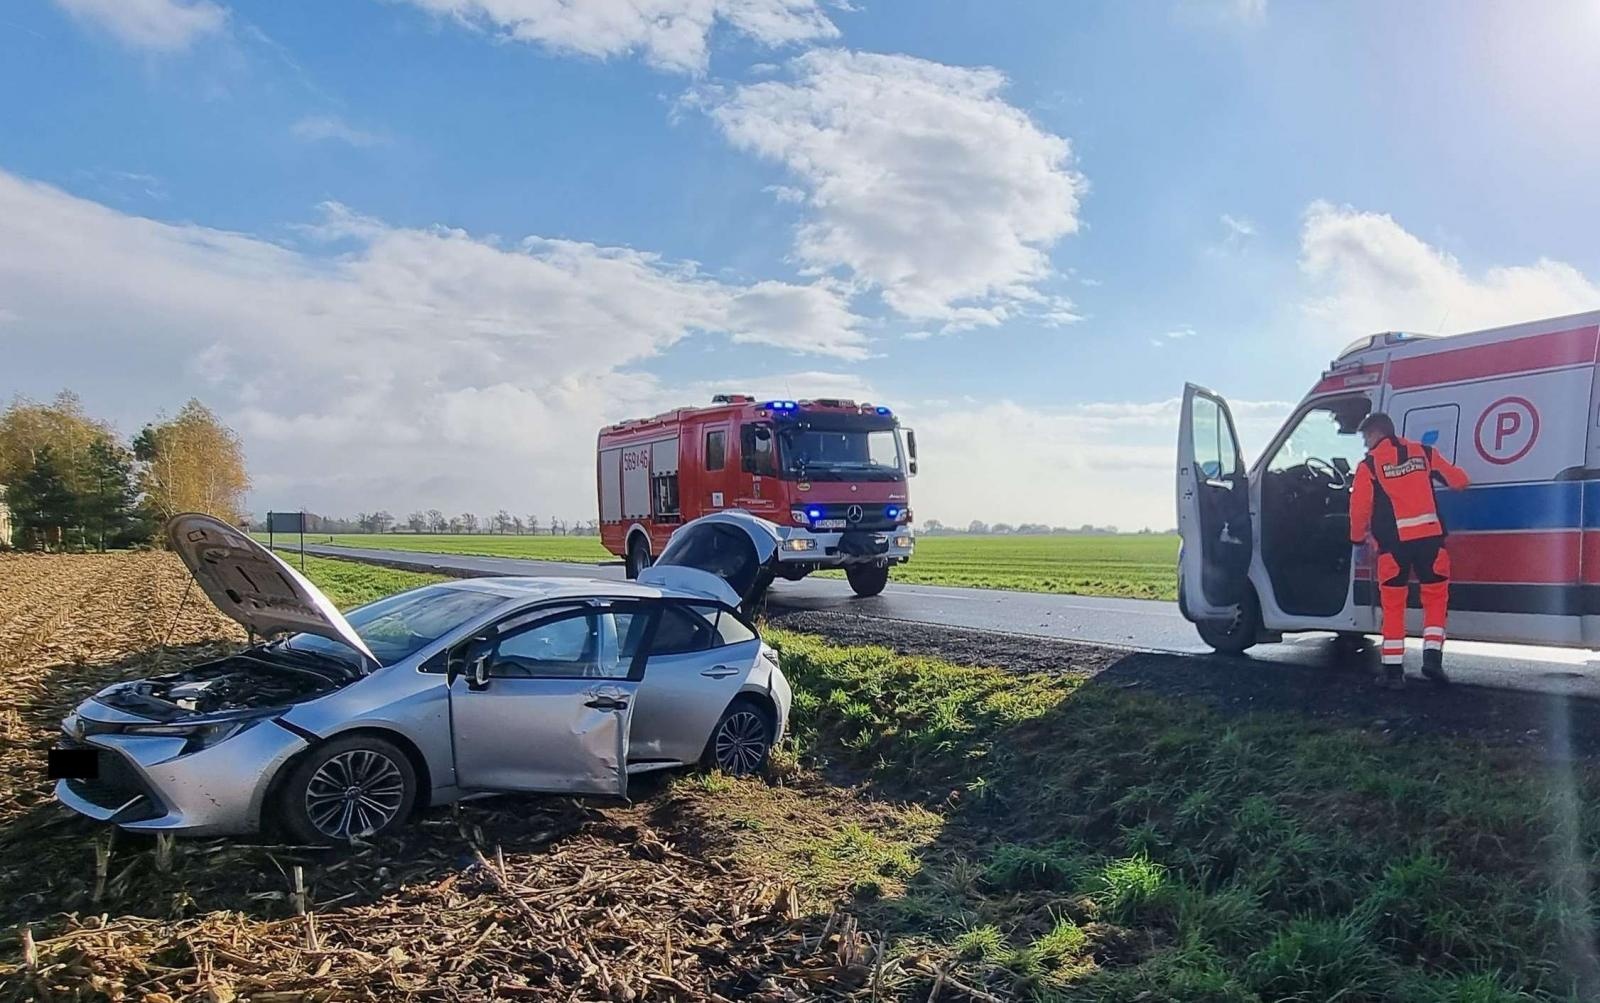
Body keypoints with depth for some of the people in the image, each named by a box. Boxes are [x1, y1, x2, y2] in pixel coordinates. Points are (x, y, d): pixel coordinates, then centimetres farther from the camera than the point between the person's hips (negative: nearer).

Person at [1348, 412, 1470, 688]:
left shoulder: (1369, 465, 0)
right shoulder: (1424, 453, 10)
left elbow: (1359, 508, -1)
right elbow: (1458, 480, 17)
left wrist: (1358, 538, 16)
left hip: (1394, 542, -2)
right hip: (1429, 538, 2)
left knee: (1393, 606, 8)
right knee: (1436, 597, 15)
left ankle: (1393, 669, 8)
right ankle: (1432, 656, 3)